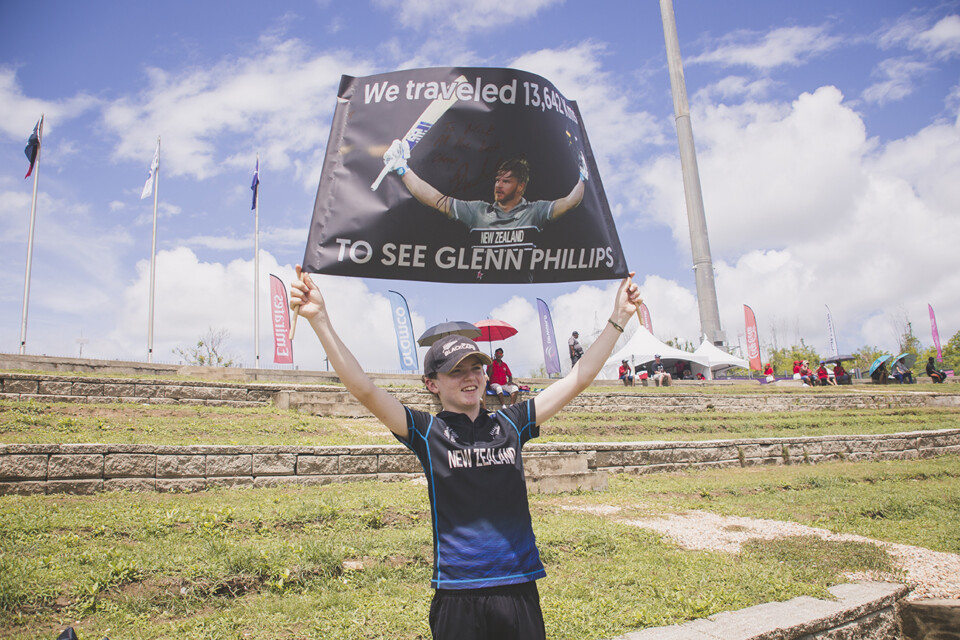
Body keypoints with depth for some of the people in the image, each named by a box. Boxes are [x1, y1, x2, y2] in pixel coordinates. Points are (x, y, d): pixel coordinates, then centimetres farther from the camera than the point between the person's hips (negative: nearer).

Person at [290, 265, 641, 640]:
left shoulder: (510, 424, 4)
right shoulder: (427, 432, -3)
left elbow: (578, 379, 5)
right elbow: (364, 390, -15)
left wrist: (618, 318, 3)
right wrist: (319, 319, -23)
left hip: (519, 588, 3)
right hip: (457, 595, -2)